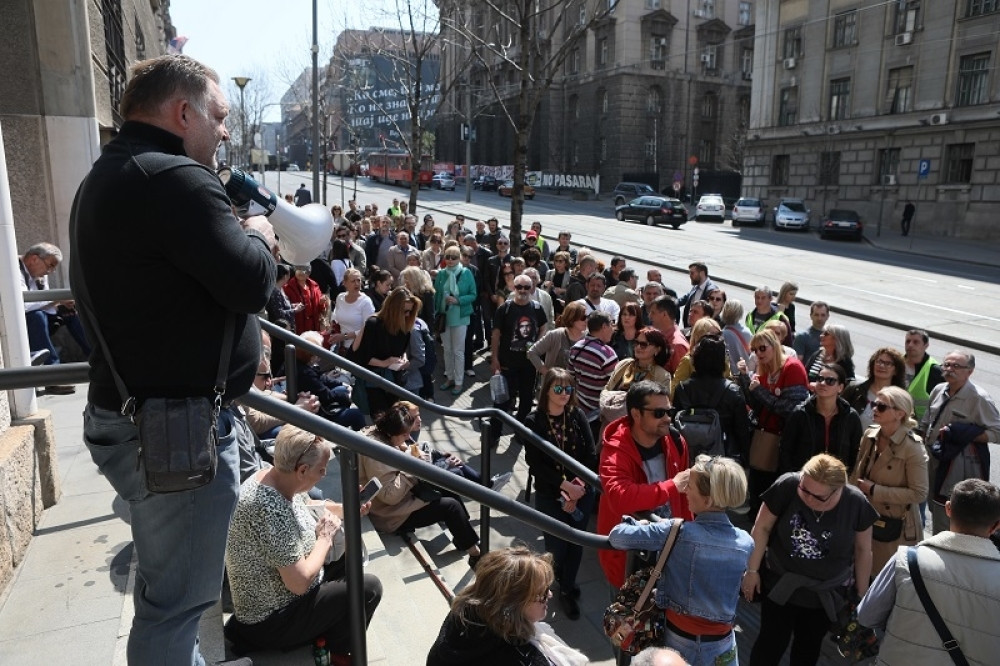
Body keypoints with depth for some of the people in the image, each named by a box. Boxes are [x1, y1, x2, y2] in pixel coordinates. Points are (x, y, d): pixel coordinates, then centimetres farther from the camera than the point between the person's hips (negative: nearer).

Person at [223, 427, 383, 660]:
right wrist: (325, 538, -16)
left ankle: (326, 633, 20)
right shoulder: (272, 510, -35)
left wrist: (344, 509, -2)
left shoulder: (274, 477, -7)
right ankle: (337, 651, 15)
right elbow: (300, 583, -30)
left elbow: (306, 506, 15)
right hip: (270, 621, -9)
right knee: (369, 588, -11)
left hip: (276, 595, 9)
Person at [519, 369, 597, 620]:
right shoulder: (533, 421, -11)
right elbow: (534, 463, -13)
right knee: (556, 546, 4)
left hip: (583, 492, 2)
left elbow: (591, 454, -5)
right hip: (550, 495, -2)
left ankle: (567, 589, 36)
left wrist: (578, 485, -15)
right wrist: (564, 486, -18)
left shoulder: (578, 416, -4)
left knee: (575, 543, 12)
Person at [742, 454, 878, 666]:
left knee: (808, 649, 21)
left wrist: (861, 595, 3)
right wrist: (752, 570, -7)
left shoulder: (856, 504, -21)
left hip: (825, 594, 1)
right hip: (779, 584, -1)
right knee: (771, 643, 9)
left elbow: (863, 550, -5)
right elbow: (762, 528, -12)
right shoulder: (787, 486, -25)